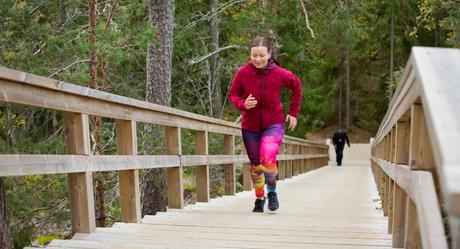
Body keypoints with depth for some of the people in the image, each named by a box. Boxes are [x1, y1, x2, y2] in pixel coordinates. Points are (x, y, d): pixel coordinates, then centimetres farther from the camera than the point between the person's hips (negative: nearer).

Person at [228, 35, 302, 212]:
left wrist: (293, 112, 5)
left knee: (268, 159, -22)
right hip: (250, 126, 2)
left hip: (274, 124, -2)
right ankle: (259, 198, 35)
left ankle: (272, 192, 6)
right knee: (255, 164, 13)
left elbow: (296, 86, 5)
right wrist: (243, 104, -23)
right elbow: (232, 94, -1)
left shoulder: (279, 74, -14)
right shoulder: (243, 73, -14)